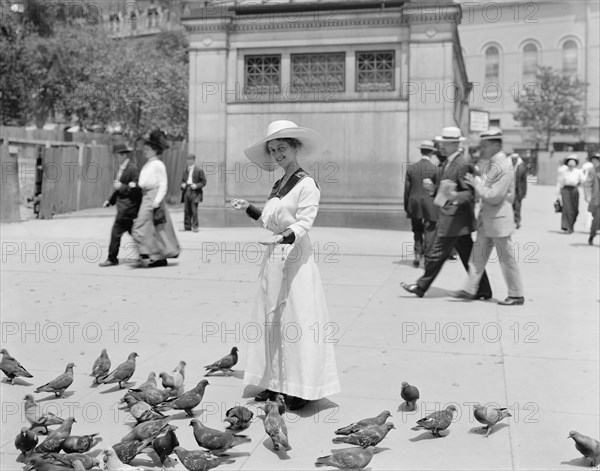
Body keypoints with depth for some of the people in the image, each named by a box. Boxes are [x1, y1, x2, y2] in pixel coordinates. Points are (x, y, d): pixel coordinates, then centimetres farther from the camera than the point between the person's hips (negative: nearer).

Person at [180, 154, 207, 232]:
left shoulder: (199, 170, 1)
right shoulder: (185, 171, 17)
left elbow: (203, 182, 0)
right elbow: (182, 180, 25)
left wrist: (196, 185, -15)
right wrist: (183, 184, 2)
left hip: (194, 191, -5)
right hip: (186, 191, 5)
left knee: (194, 210, -11)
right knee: (186, 210, 4)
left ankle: (195, 226, -7)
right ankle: (187, 226, 10)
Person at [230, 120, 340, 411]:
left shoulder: (307, 185, -7)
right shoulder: (277, 186, 17)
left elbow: (304, 223, -17)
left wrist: (285, 236, -34)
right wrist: (248, 208, 14)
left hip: (295, 258, -8)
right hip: (273, 257, 8)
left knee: (296, 319, -6)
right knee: (271, 320, 9)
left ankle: (302, 389, 1)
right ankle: (275, 383, 18)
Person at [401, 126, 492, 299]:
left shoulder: (462, 164, -17)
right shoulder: (448, 162, 13)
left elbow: (471, 193, -20)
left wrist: (455, 196, -38)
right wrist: (433, 187, 2)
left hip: (454, 219, -10)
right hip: (452, 218, 10)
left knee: (436, 254, 0)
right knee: (468, 257, 12)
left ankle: (421, 287, 11)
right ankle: (483, 290, 18)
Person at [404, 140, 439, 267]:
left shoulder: (411, 168, 1)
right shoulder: (435, 169, -7)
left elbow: (407, 189, 3)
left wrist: (406, 207, 10)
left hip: (414, 204, 3)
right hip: (430, 204, -3)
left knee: (417, 231, 17)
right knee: (429, 232, 3)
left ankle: (417, 254, 8)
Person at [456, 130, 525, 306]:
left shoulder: (504, 167, -19)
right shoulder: (488, 163, 9)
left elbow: (494, 197, -22)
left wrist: (476, 182, -17)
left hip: (499, 218, -9)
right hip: (486, 218, 9)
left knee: (506, 258, 1)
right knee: (478, 254, 11)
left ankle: (517, 295, 13)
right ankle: (470, 289, 17)